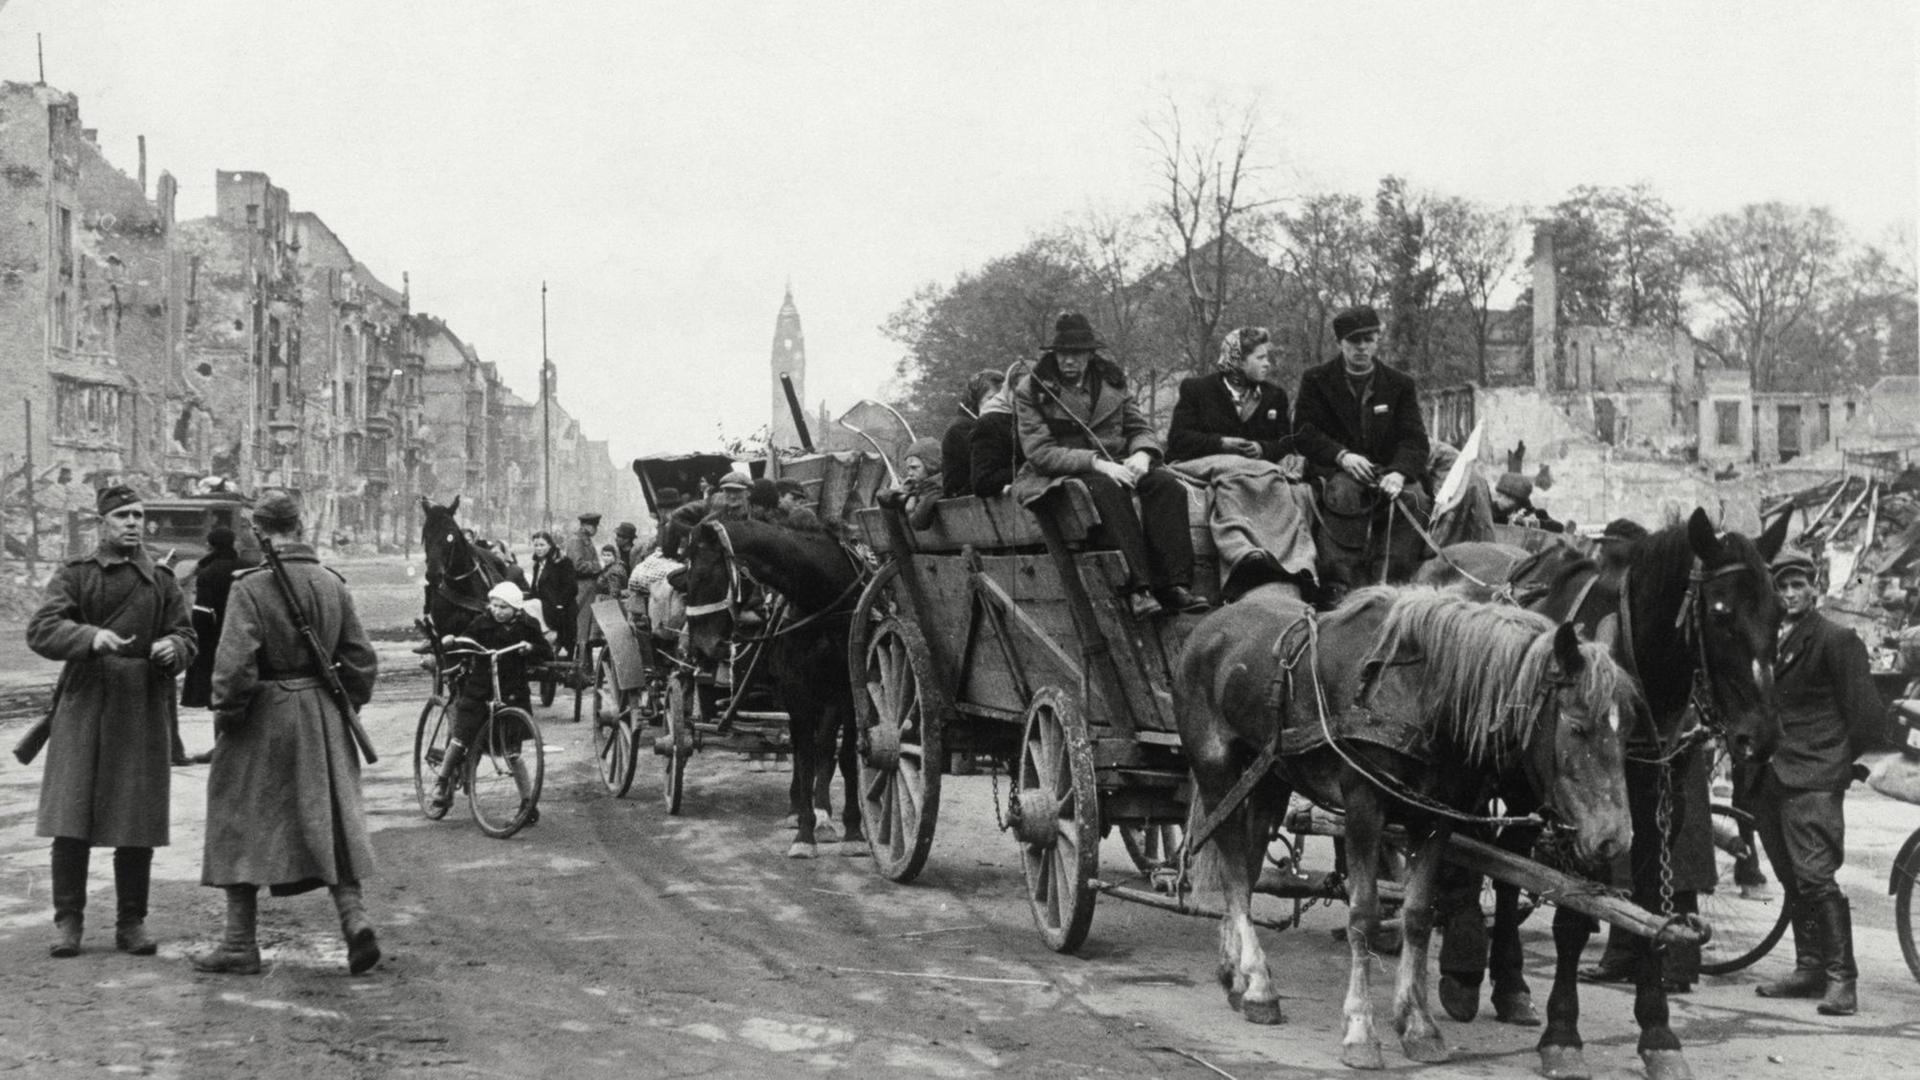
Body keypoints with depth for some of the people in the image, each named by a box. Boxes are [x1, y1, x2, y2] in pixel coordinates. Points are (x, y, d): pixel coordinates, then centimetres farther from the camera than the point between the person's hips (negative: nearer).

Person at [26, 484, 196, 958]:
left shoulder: (161, 581, 10)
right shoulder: (74, 574, 4)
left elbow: (186, 637, 10)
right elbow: (41, 630, -8)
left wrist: (172, 647, -14)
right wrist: (91, 637, -25)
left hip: (143, 712, 2)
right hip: (83, 706, -1)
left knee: (139, 823, 2)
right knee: (71, 819, -5)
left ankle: (131, 924, 12)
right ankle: (68, 921, 5)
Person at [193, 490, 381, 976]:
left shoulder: (250, 587, -15)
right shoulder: (332, 584, 2)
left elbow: (235, 664, -19)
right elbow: (361, 658, 6)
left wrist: (224, 715, -5)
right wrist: (346, 707, 17)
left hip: (263, 716, -5)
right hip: (322, 714, 5)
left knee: (243, 823, 7)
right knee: (331, 817, 13)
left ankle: (240, 944, 10)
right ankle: (354, 915, -4)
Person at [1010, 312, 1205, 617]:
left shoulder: (1112, 380, 15)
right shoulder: (1032, 391, 1)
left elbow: (1141, 428, 15)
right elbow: (1039, 451, -10)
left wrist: (1141, 454, -11)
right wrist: (1095, 463, -23)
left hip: (1115, 465, 4)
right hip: (1061, 475, -4)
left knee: (1165, 483, -26)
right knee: (1108, 488, -38)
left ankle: (1173, 585, -37)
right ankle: (1138, 588, -45)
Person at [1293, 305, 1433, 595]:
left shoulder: (1400, 385, 13)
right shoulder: (1316, 381, 10)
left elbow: (1414, 439, 3)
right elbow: (1304, 432, -1)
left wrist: (1400, 473, -20)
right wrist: (1342, 456, -19)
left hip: (1386, 471, 2)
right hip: (1336, 470, -2)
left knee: (1414, 499, -29)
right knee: (1344, 494, -37)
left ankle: (1393, 581, -29)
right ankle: (1341, 581, -42)